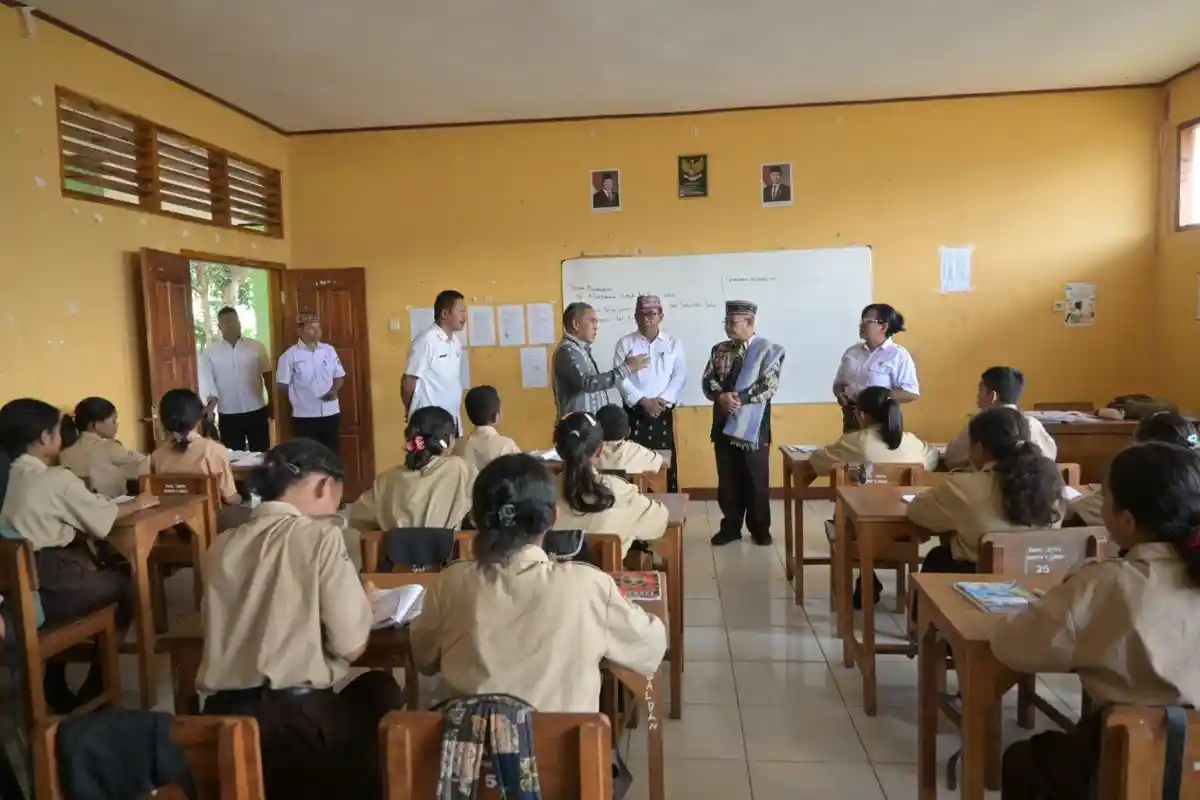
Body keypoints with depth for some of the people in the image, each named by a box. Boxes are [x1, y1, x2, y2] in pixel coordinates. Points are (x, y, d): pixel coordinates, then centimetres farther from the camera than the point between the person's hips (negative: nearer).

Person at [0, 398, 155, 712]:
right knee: (127, 586, 10)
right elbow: (104, 516, -3)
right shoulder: (57, 479, -13)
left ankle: (55, 682, 29)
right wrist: (137, 504, 13)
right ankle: (94, 689, 19)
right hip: (46, 588, -8)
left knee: (105, 574, 27)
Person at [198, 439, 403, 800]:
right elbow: (351, 645, -10)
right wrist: (362, 600, 10)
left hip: (223, 716, 6)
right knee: (382, 690, 24)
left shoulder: (223, 545, 9)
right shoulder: (320, 537, -8)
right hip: (296, 718, -6)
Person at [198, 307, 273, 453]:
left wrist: (272, 404, 4)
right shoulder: (210, 352, 1)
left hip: (256, 411, 0)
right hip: (228, 415, 0)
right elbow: (206, 379, -4)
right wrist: (212, 398, -23)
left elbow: (267, 375, 5)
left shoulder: (256, 346, 1)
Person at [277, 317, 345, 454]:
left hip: (331, 412, 3)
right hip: (304, 415, -3)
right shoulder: (291, 354, -7)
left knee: (332, 452, 12)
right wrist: (298, 397, -1)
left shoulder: (329, 350, 4)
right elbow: (283, 383, -4)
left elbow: (339, 376, 10)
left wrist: (334, 391, -7)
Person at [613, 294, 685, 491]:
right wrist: (643, 401, -13)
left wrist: (662, 401, -12)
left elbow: (680, 376, 1)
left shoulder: (673, 343, 7)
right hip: (634, 412, -1)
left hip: (663, 412, 1)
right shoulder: (625, 343, 3)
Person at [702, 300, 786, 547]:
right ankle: (730, 526, 22)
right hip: (724, 424, 4)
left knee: (756, 480, 6)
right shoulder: (719, 350, 10)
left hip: (753, 426, -4)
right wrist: (721, 396, -16)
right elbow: (708, 380, 4)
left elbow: (769, 386, -13)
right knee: (727, 480, 10)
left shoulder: (767, 350, -4)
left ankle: (760, 528, 20)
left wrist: (739, 397, -21)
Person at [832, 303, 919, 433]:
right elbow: (839, 383, 18)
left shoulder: (898, 355, -7)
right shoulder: (852, 352, 10)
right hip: (851, 419, 5)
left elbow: (911, 393, -12)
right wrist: (840, 395, -6)